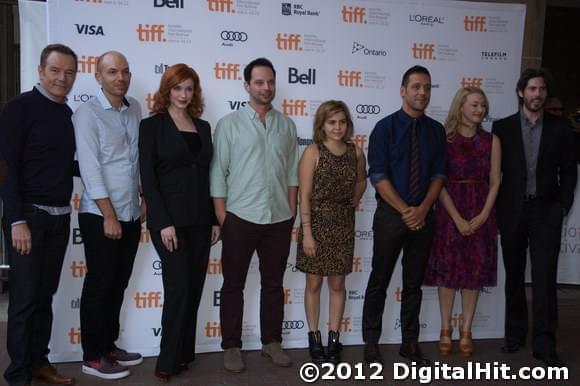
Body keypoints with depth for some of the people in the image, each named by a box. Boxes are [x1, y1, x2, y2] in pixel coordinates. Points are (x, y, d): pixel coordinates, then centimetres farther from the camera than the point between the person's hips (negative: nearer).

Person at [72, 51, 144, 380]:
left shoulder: (135, 108, 8)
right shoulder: (87, 113, -9)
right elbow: (90, 169, -15)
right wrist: (109, 216, -16)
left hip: (132, 213, 6)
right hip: (100, 215, -6)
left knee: (119, 283, 14)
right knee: (99, 284, 3)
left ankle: (109, 345, 29)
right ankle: (93, 357, 16)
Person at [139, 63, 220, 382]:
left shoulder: (203, 126, 13)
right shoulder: (152, 125, -2)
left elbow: (208, 175, 13)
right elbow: (148, 178, -8)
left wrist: (215, 219, 8)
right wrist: (163, 223, -15)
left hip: (200, 220, 5)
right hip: (169, 219, -5)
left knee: (194, 288, 9)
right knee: (179, 287, -6)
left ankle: (185, 354, 23)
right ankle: (168, 361, 10)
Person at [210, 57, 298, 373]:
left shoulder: (286, 125, 8)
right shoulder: (229, 124, -1)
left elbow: (292, 171, 10)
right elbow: (218, 173, -3)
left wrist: (291, 211, 6)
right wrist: (221, 218, -7)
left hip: (279, 218, 3)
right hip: (240, 217, -3)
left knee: (273, 283, 13)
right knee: (233, 284, 7)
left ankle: (271, 341, 28)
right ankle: (232, 346, 21)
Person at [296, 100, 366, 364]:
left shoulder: (355, 152, 2)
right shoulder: (313, 152, -9)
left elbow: (362, 181, 22)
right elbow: (304, 196, -12)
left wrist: (354, 202, 8)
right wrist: (307, 233, -16)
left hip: (343, 224, 3)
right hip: (316, 222, -3)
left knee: (337, 284, 9)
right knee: (314, 283, 7)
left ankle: (334, 339, 21)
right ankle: (314, 338, 20)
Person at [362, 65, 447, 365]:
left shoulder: (436, 130, 6)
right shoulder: (385, 128, -5)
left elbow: (439, 174, 4)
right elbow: (378, 176, -10)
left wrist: (422, 209, -11)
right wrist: (405, 211, -15)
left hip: (423, 216, 4)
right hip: (391, 215, -3)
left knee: (414, 283, 13)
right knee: (380, 281, 5)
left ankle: (410, 343, 26)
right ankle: (371, 342, 19)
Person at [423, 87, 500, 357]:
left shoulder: (491, 140, 4)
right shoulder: (444, 139, -4)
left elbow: (495, 182, 4)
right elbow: (439, 183, -7)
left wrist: (483, 215, -8)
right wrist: (458, 218, -12)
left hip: (481, 214, 3)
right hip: (449, 212, -2)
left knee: (475, 272, 6)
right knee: (448, 270, 3)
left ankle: (466, 331, 19)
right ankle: (446, 330, 17)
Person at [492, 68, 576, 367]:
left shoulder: (560, 129, 5)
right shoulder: (502, 127, 3)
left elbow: (569, 172, 8)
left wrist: (563, 205, -2)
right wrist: (496, 209, -1)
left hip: (546, 212, 0)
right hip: (512, 211, 1)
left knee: (545, 278, -4)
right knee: (514, 276, 10)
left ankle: (544, 343, 3)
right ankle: (515, 334, 23)